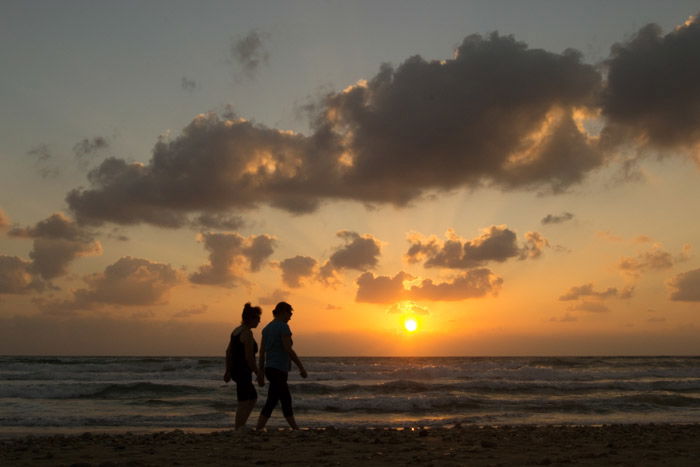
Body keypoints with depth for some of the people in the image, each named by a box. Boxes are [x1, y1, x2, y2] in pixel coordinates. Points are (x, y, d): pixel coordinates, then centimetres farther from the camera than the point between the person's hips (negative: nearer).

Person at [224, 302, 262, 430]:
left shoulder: (236, 331, 11)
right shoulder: (247, 333, -17)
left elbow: (228, 352, 14)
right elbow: (249, 357, -21)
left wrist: (228, 371, 19)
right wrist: (258, 373, -11)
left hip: (235, 371, 10)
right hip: (243, 372, -10)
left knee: (253, 398, 18)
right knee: (243, 403, -2)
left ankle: (241, 427, 17)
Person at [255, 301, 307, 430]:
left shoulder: (267, 328, 13)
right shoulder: (283, 327, -12)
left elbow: (261, 352, 11)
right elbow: (289, 350, -19)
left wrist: (260, 373, 14)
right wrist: (301, 367, -13)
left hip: (270, 369, 9)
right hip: (279, 370, -9)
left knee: (286, 401, 13)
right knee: (271, 403, -6)